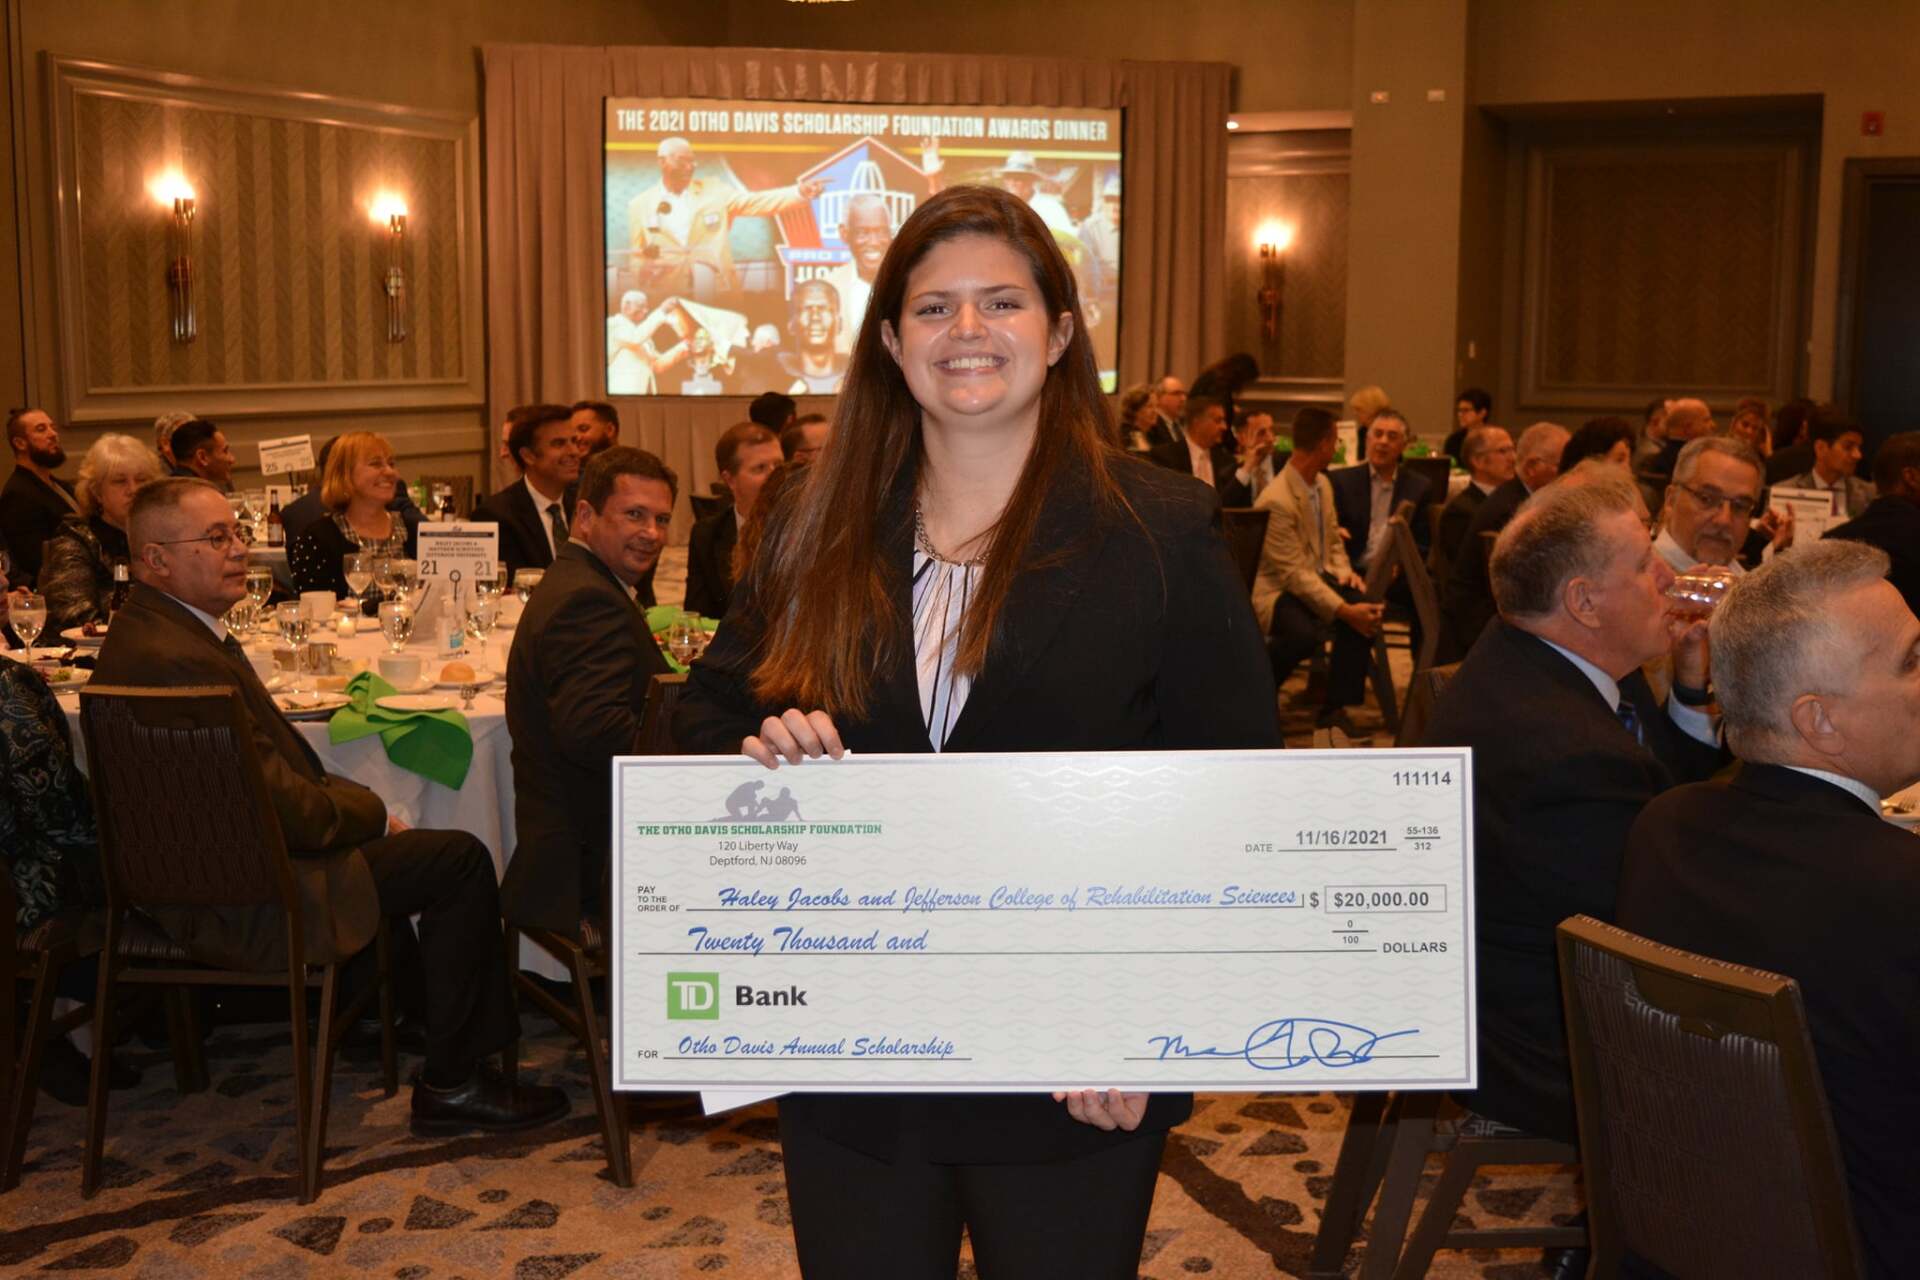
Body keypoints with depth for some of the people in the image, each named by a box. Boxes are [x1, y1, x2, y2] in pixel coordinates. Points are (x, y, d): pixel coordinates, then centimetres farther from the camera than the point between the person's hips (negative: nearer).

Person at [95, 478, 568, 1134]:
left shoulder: (151, 629, 6)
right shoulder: (176, 660, -28)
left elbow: (274, 760, 12)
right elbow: (285, 809, -25)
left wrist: (358, 803, 2)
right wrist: (373, 812, -8)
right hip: (238, 904, -11)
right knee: (460, 860, -8)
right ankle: (453, 1084, 3)